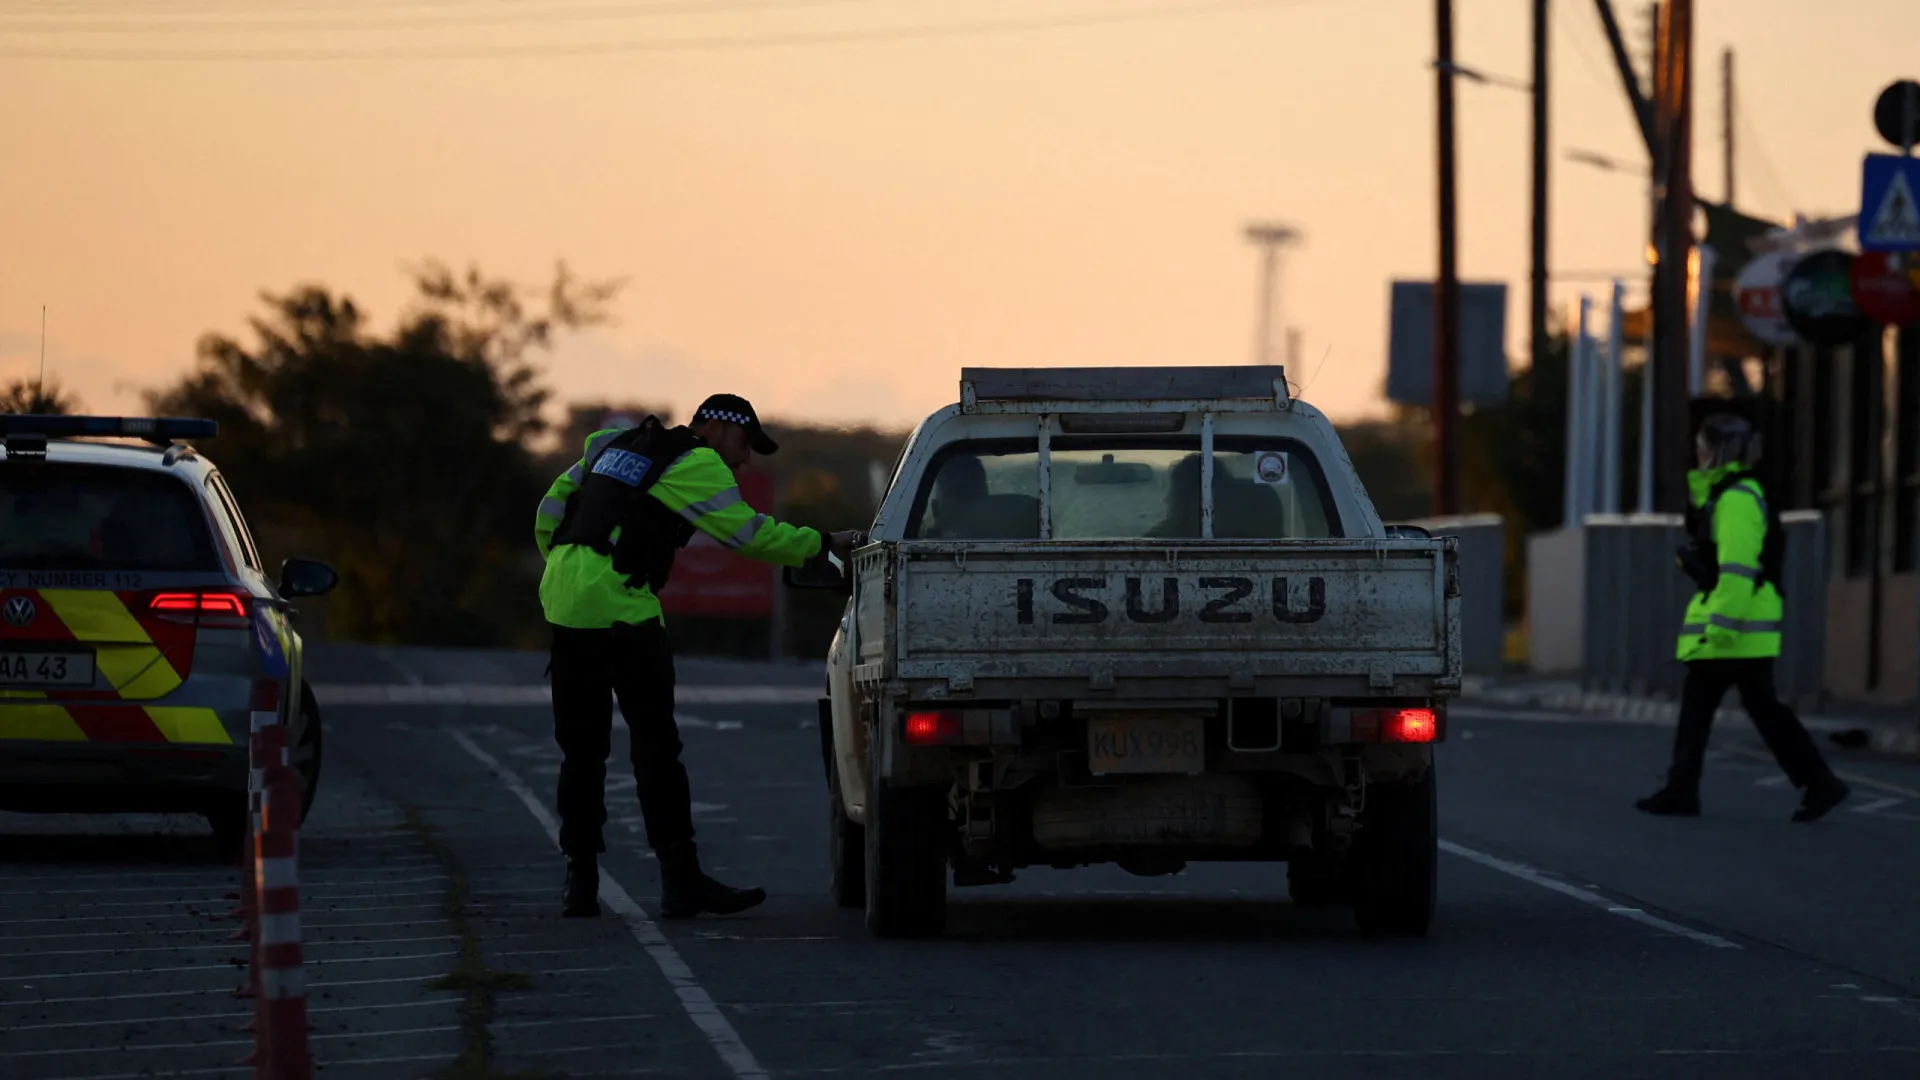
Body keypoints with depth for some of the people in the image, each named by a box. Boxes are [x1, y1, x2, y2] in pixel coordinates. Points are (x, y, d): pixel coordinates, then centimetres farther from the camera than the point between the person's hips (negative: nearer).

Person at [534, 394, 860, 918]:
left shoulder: (617, 445, 24)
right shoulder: (697, 465, 0)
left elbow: (552, 506, 25)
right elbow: (750, 533, -2)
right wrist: (824, 545, 8)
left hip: (564, 600, 8)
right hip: (620, 608, -8)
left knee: (581, 750, 11)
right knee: (655, 746, -5)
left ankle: (580, 883, 11)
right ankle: (680, 880, -6)